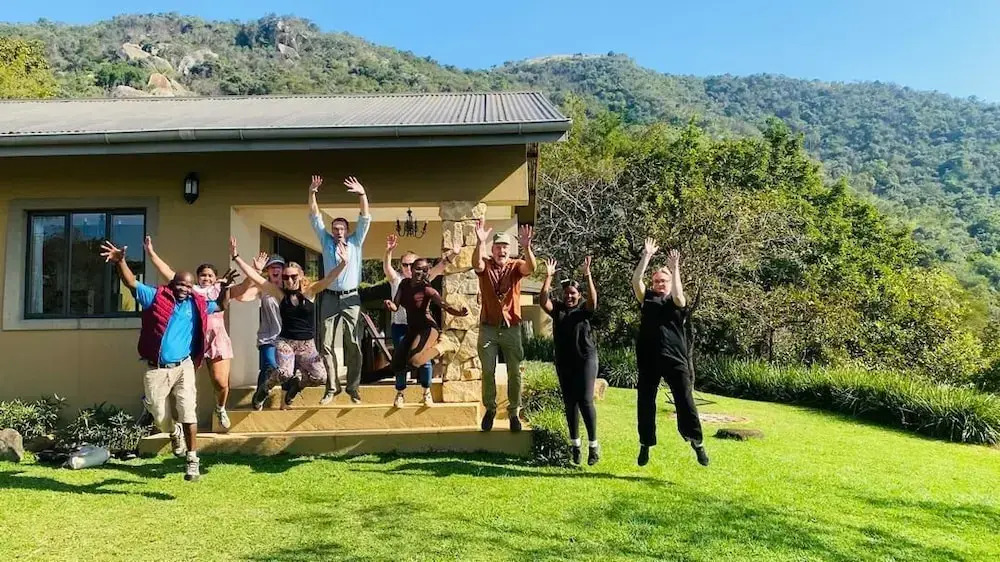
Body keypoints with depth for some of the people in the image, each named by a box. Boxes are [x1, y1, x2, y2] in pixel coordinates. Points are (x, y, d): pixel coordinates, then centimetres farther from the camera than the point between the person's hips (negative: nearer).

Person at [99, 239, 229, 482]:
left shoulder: (197, 304, 6)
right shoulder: (156, 297, -1)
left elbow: (219, 306, 21)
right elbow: (131, 283, -8)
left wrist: (224, 289, 2)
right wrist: (121, 261, -24)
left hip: (183, 367, 1)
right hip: (156, 370, 0)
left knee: (188, 413, -7)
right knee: (161, 419, 7)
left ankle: (192, 460, 2)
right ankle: (175, 434, 44)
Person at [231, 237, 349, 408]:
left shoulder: (310, 291, -3)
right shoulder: (280, 294, -2)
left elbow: (329, 278, -17)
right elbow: (253, 276, -5)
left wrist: (343, 263, -35)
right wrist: (236, 256, -8)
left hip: (307, 344, 1)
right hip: (285, 342, -1)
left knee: (320, 377, -14)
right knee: (284, 373, -29)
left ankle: (296, 382, 19)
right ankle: (264, 388, 7)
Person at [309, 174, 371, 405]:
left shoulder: (355, 242, 7)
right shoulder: (326, 242, 11)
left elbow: (365, 219, -3)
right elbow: (315, 218, 5)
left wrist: (362, 195, -16)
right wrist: (312, 194, -7)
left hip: (351, 298, -2)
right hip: (330, 298, 2)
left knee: (353, 345, -1)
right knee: (326, 344, 1)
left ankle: (353, 387, 7)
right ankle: (332, 387, 10)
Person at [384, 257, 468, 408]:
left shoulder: (427, 290, -16)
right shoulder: (404, 283, 2)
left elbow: (445, 306, -29)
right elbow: (395, 307, 0)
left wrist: (460, 313, -50)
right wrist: (390, 304, -26)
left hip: (427, 328, -6)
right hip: (411, 329, 6)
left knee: (417, 357, -30)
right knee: (398, 360, -1)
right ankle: (400, 394, 22)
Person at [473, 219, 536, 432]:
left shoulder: (516, 266, -1)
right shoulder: (485, 265, -2)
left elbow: (530, 268, -24)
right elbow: (476, 264, -27)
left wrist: (526, 247, -42)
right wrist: (480, 243, -45)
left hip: (511, 327, 0)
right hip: (488, 327, 0)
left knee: (514, 373, 6)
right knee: (488, 371, 7)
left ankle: (514, 413, 18)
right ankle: (490, 409, 24)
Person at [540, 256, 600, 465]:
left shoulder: (584, 308, -2)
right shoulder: (557, 309, 5)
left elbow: (593, 299, -23)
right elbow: (542, 300, -12)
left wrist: (588, 276, -30)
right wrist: (548, 277, -18)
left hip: (585, 359, -4)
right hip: (563, 361, 4)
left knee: (585, 401, -8)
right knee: (569, 403, 9)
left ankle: (594, 445, 1)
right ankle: (575, 445, 19)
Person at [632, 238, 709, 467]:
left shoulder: (677, 302, 9)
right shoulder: (647, 299, 13)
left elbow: (678, 294, -15)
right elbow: (635, 281, -3)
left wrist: (675, 268, -19)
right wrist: (647, 257, -8)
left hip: (675, 358, -2)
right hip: (648, 358, 2)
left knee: (685, 401, -1)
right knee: (645, 403, 7)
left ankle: (697, 443, 11)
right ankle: (645, 445, 19)